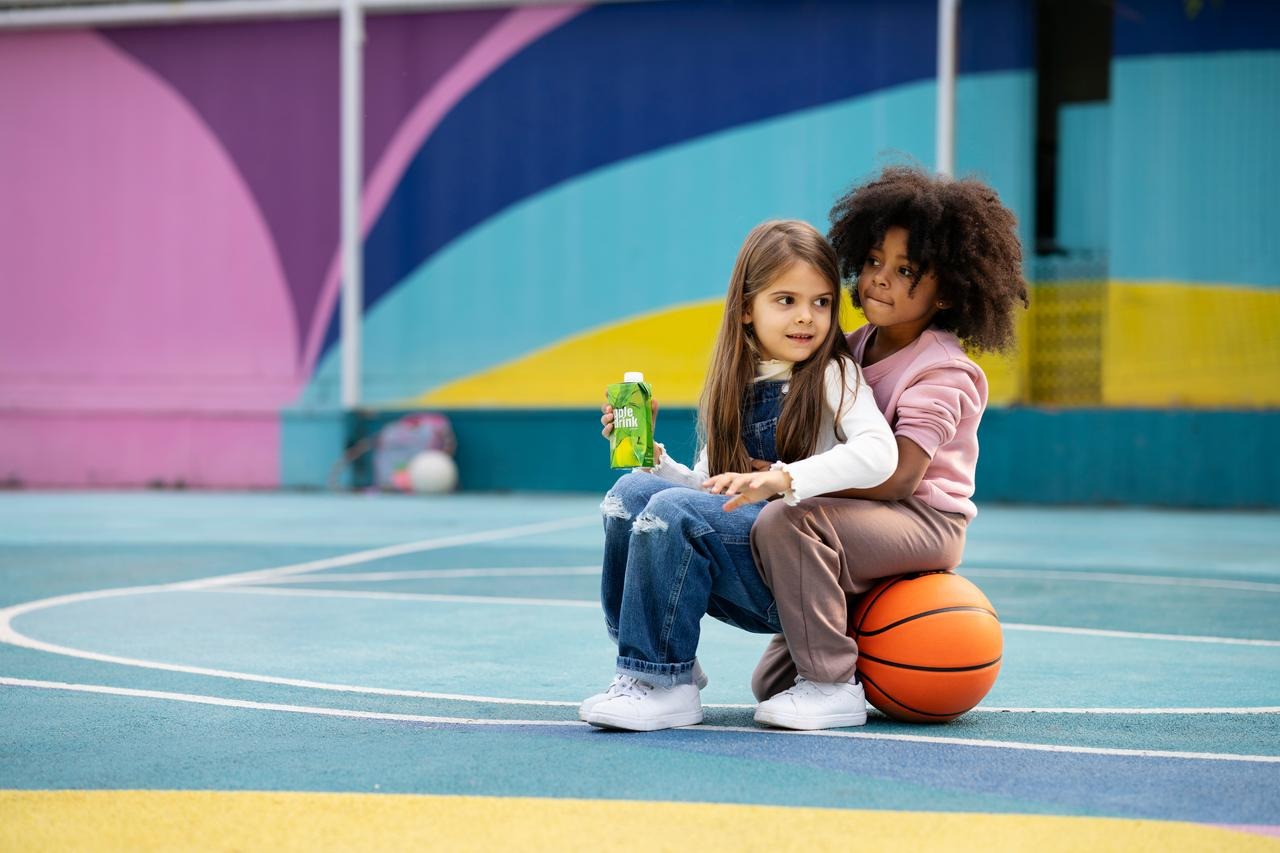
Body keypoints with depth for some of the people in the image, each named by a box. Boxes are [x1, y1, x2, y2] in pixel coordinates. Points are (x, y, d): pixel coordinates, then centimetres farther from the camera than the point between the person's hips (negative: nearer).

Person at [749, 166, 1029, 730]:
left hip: (925, 520, -8)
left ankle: (832, 685, -26)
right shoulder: (854, 349, 10)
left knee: (785, 521, -35)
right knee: (770, 680, 1)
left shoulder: (943, 373, -13)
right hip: (866, 518, 8)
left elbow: (898, 476, -24)